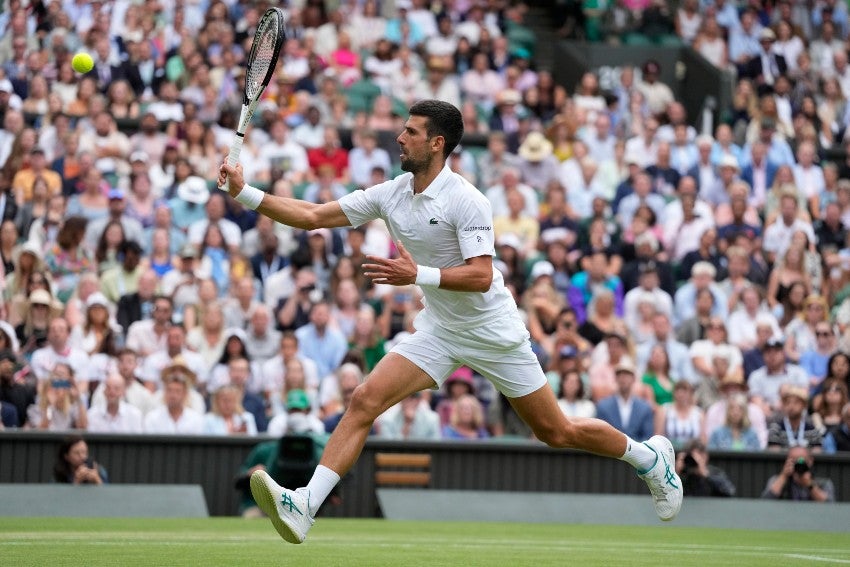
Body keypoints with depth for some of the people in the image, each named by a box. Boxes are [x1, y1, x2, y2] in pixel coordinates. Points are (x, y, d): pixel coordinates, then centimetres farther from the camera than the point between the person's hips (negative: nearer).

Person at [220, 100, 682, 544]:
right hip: (439, 332, 5)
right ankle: (304, 506, -24)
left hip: (495, 334, -5)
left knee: (556, 432, 4)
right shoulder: (390, 194, -2)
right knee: (365, 401, -16)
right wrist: (245, 193, -10)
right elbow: (312, 216, -1)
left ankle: (650, 456, 30)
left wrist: (417, 275, -38)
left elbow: (481, 275, -27)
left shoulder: (465, 200, -20)